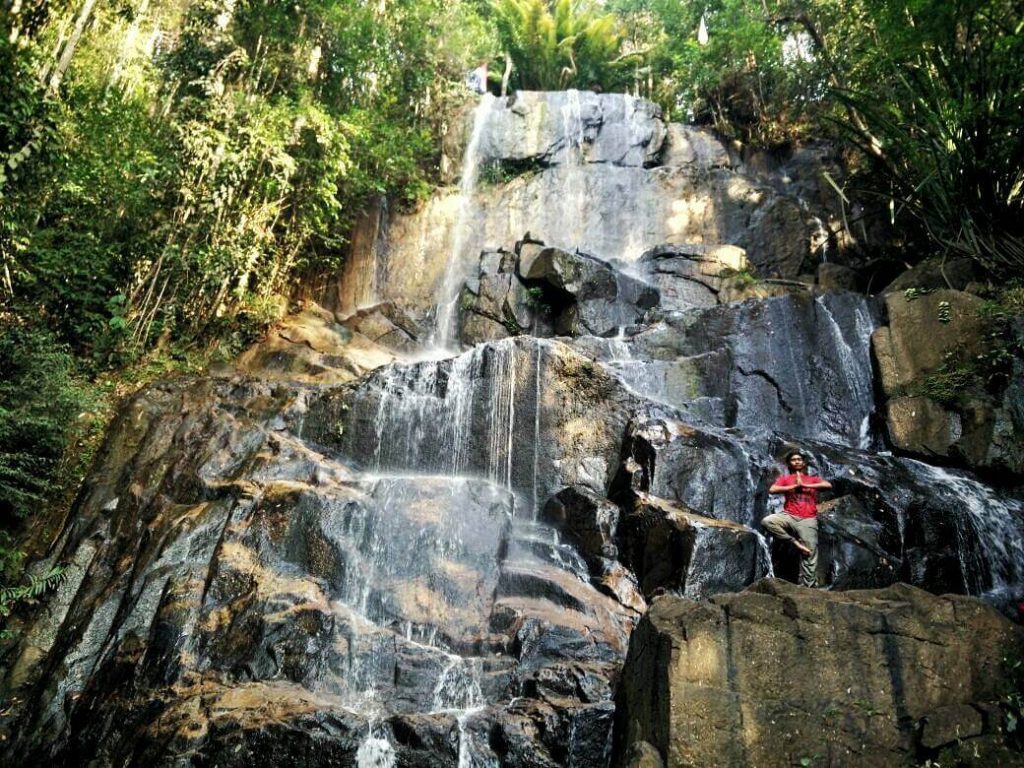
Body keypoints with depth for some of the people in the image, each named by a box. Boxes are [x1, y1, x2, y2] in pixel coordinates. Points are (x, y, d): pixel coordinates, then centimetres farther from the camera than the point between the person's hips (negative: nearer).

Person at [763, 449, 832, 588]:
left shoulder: (813, 479, 20)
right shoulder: (784, 478, 17)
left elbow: (828, 485, -1)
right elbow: (772, 490, -3)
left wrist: (805, 485, -4)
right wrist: (795, 486, -4)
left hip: (808, 520, 0)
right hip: (789, 516, 0)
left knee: (809, 555, -8)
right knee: (767, 521, -30)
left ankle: (808, 587, -5)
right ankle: (795, 543, -17)